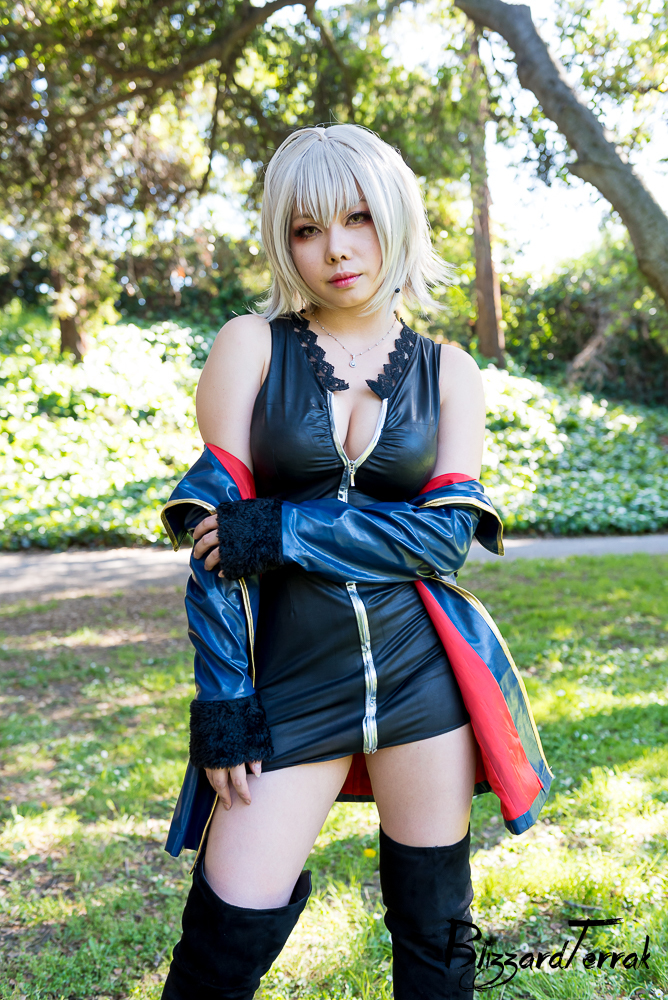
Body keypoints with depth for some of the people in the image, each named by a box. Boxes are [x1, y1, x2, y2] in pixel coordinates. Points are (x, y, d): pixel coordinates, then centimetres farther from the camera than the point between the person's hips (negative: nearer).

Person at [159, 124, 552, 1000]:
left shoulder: (447, 371, 6)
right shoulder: (251, 346, -1)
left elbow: (446, 533, -6)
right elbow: (214, 533, -5)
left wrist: (278, 533, -15)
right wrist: (223, 703, -9)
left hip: (421, 669, 2)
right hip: (290, 676, -1)